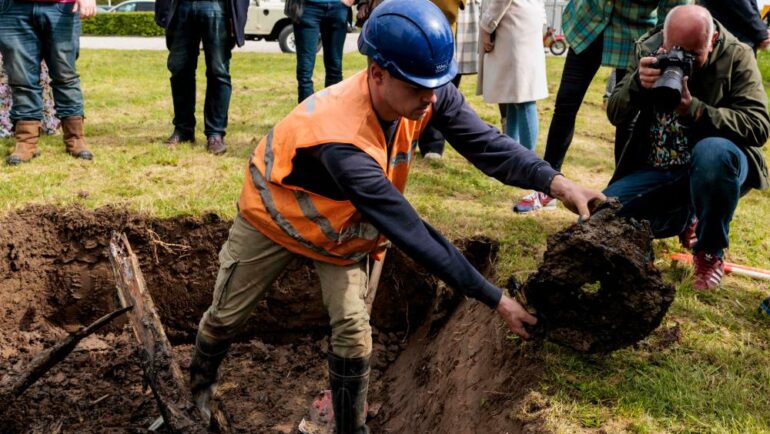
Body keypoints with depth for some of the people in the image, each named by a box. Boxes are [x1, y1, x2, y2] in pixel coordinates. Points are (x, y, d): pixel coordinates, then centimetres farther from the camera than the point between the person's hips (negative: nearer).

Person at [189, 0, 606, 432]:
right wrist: (496, 300, -41)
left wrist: (557, 182, -42)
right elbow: (412, 234, -44)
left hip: (346, 223, 5)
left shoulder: (428, 94, -28)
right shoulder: (343, 143, -45)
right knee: (228, 314, 11)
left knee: (353, 328, -7)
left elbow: (484, 143, -24)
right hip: (276, 214, -4)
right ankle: (199, 388, 42)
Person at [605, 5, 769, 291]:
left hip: (715, 165, -4)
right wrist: (637, 83, -25)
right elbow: (615, 115, -3)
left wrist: (694, 109, -34)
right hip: (655, 170, 4)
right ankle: (683, 219, 18)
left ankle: (710, 253, -13)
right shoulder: (648, 49, -1)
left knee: (714, 151, -39)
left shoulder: (737, 56, -11)